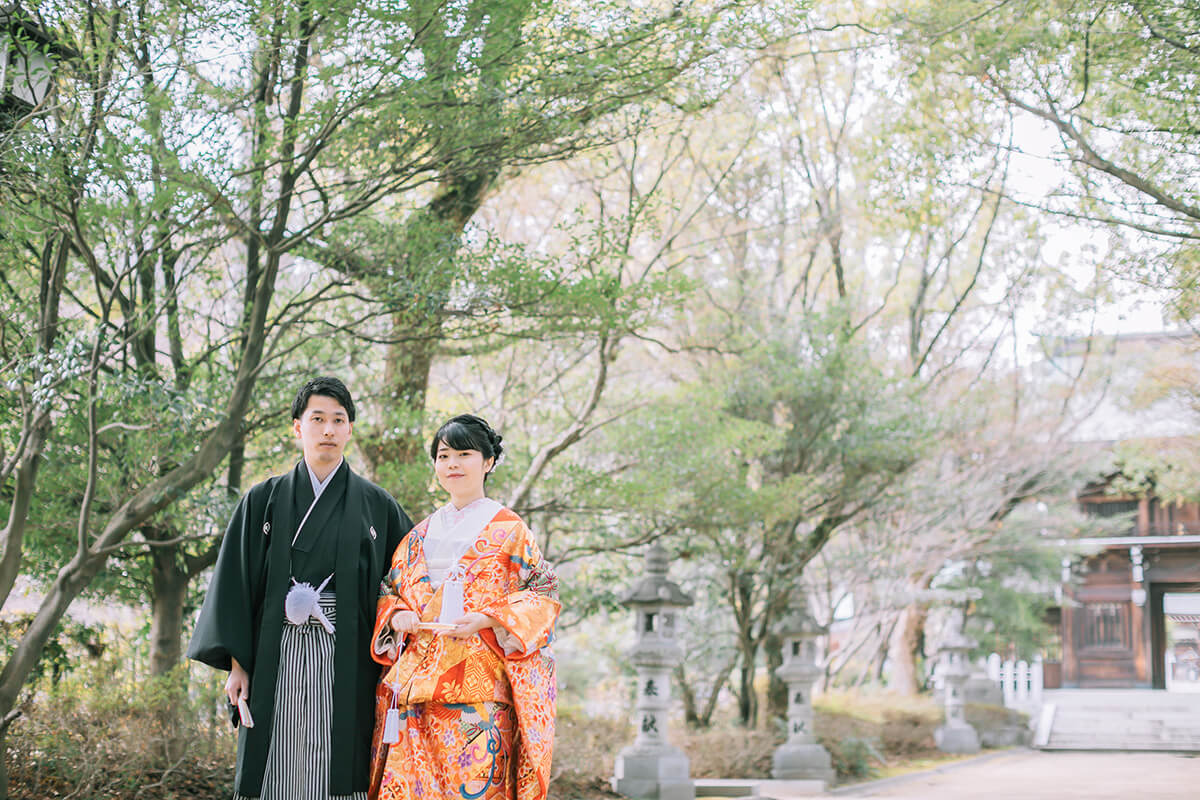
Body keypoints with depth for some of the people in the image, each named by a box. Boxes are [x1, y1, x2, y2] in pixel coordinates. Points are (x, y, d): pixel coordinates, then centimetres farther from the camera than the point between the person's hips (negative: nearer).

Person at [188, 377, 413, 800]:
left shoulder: (376, 504, 8)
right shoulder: (264, 501, 8)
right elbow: (235, 581, 5)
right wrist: (237, 665, -2)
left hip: (347, 665, 0)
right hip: (276, 661, 0)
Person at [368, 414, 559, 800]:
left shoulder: (508, 530, 6)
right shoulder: (421, 533, 19)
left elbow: (543, 595, 1)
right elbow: (389, 591, 21)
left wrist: (485, 620, -12)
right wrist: (397, 616, -2)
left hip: (478, 682, -4)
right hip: (416, 680, 4)